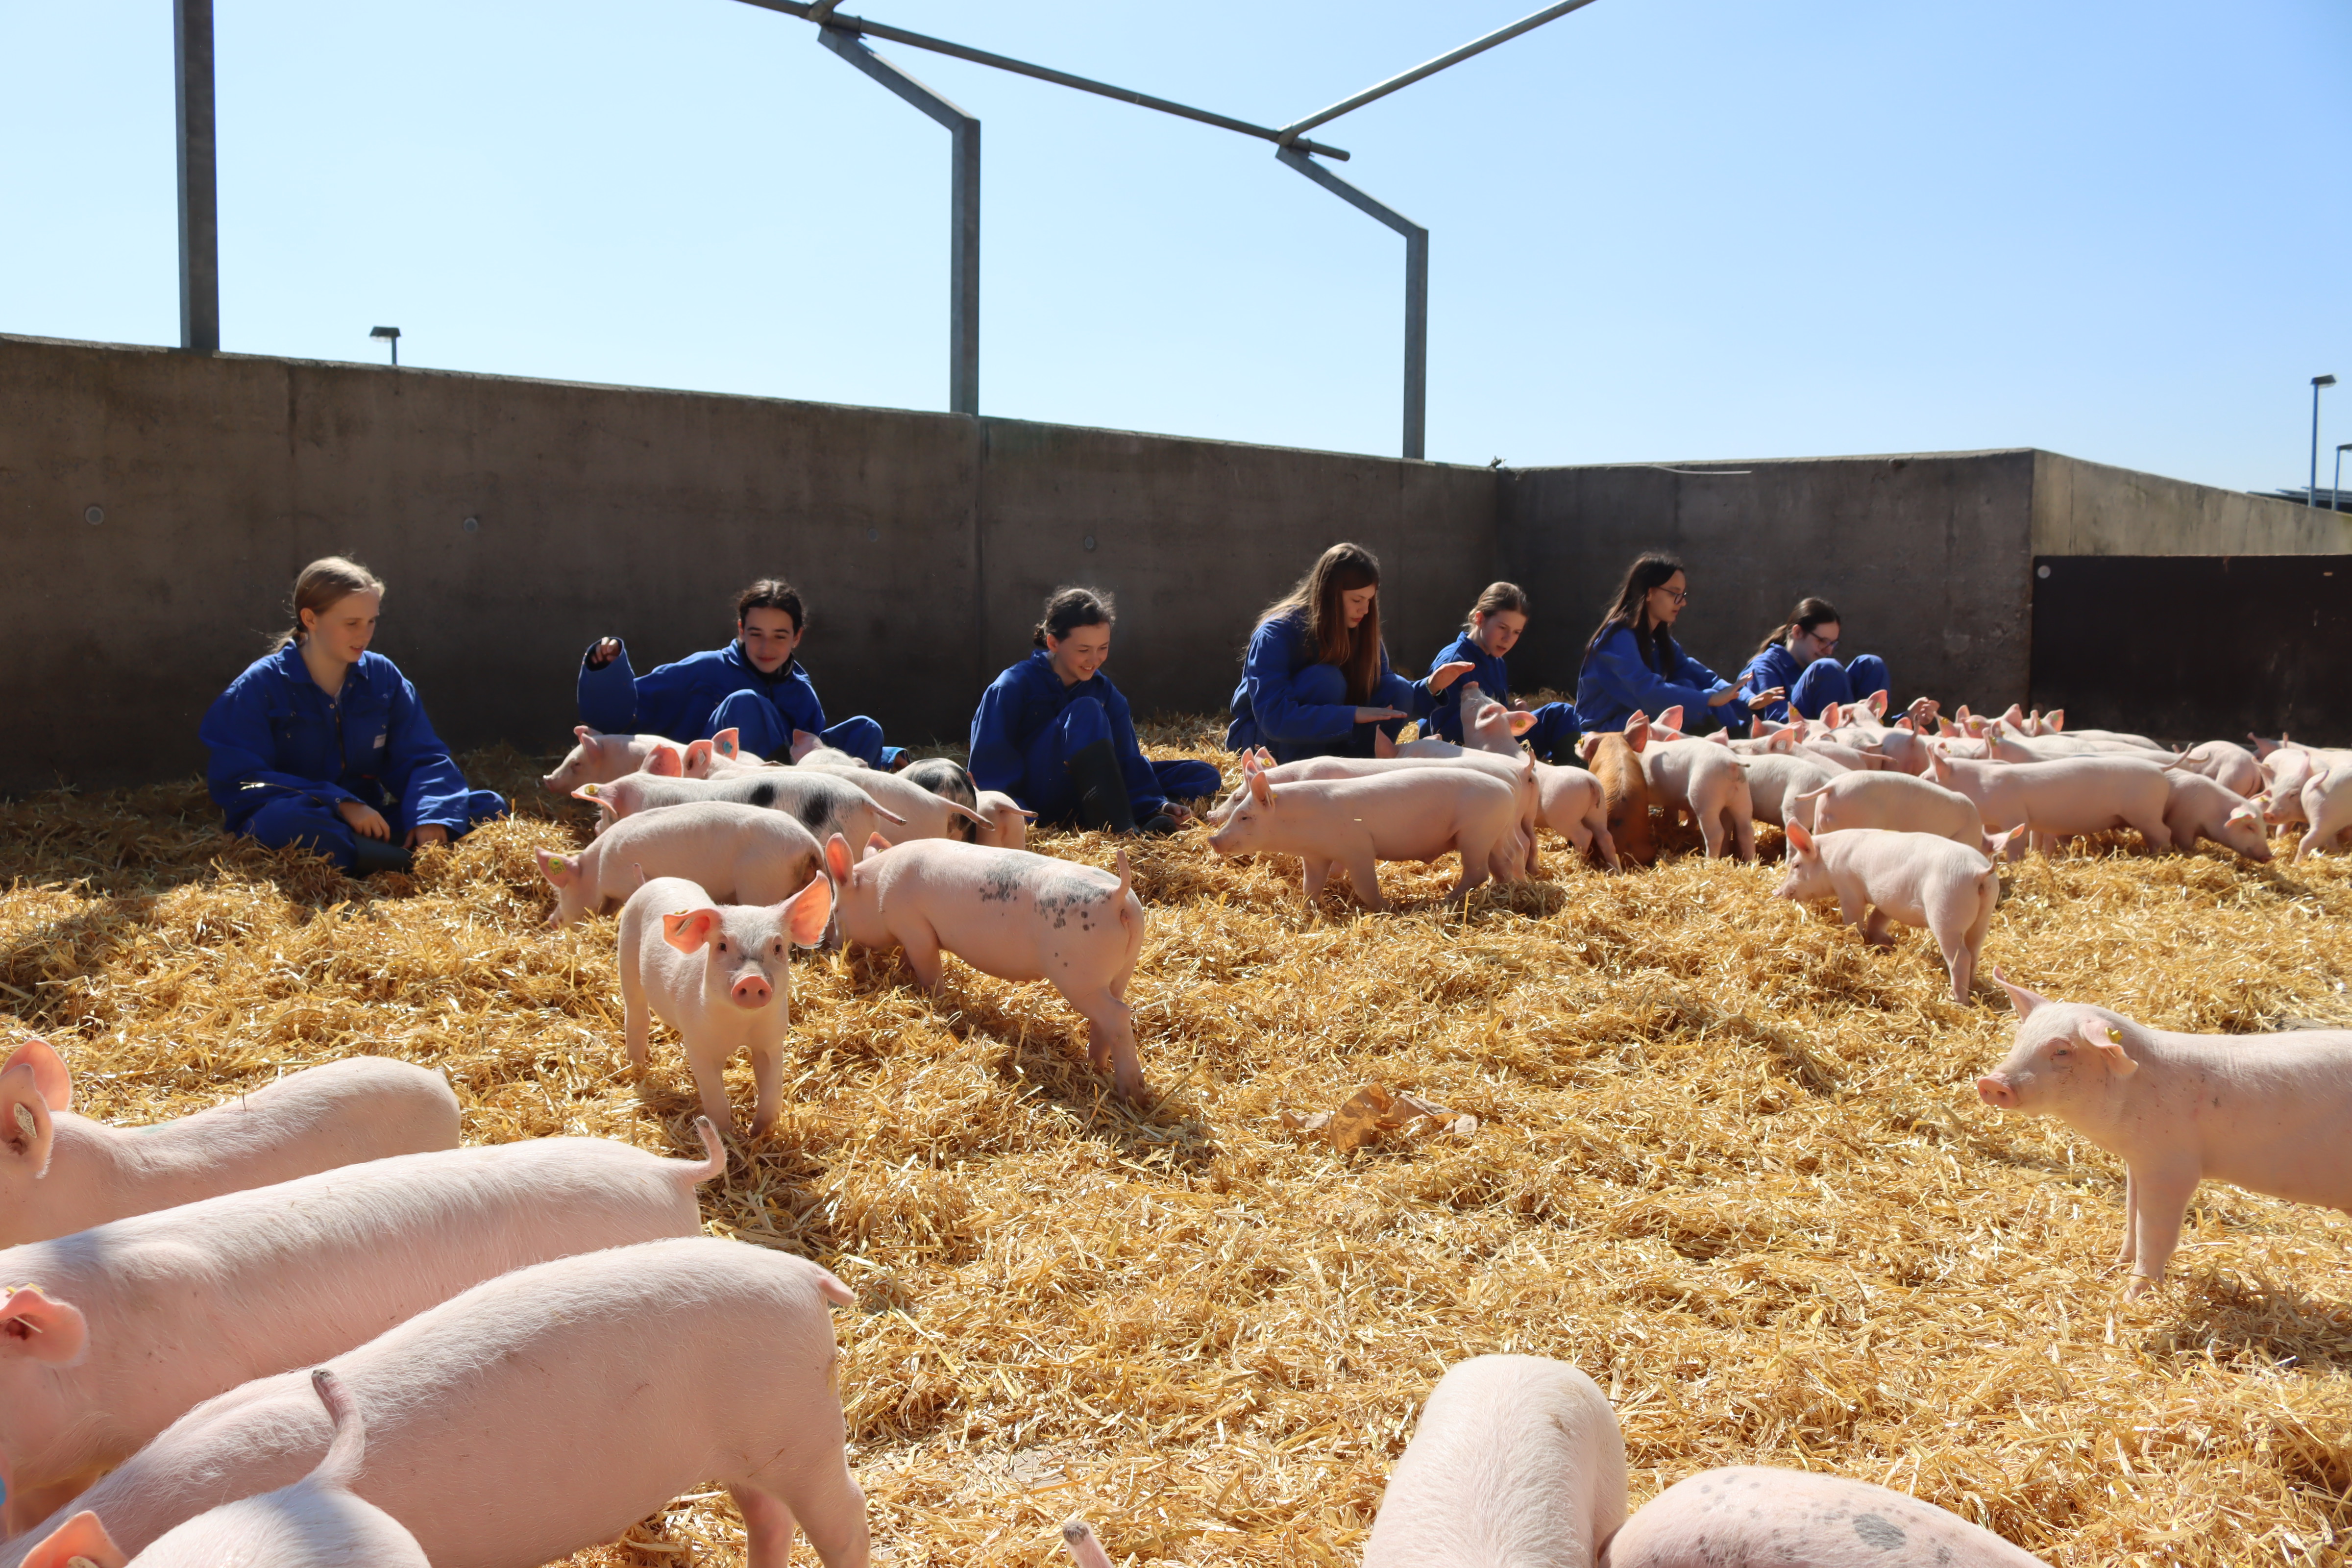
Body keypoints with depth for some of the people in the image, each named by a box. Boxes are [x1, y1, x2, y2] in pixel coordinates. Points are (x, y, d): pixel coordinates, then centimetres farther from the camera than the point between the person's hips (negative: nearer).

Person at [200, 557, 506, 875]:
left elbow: (421, 759, 2)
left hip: (370, 823, 4)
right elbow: (239, 782, -13)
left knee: (489, 807, -12)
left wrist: (430, 816, -20)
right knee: (285, 819, -41)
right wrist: (341, 804, -23)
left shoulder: (384, 677, 6)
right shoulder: (259, 687, -5)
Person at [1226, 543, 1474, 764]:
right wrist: (1352, 715, -38)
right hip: (1261, 738, -5)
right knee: (1326, 680, -30)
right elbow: (1274, 719, -33)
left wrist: (1429, 687, -19)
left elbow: (1391, 702, 1)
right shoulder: (1277, 634, -22)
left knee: (1396, 690, -14)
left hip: (1326, 738, 6)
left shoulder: (1360, 631, -3)